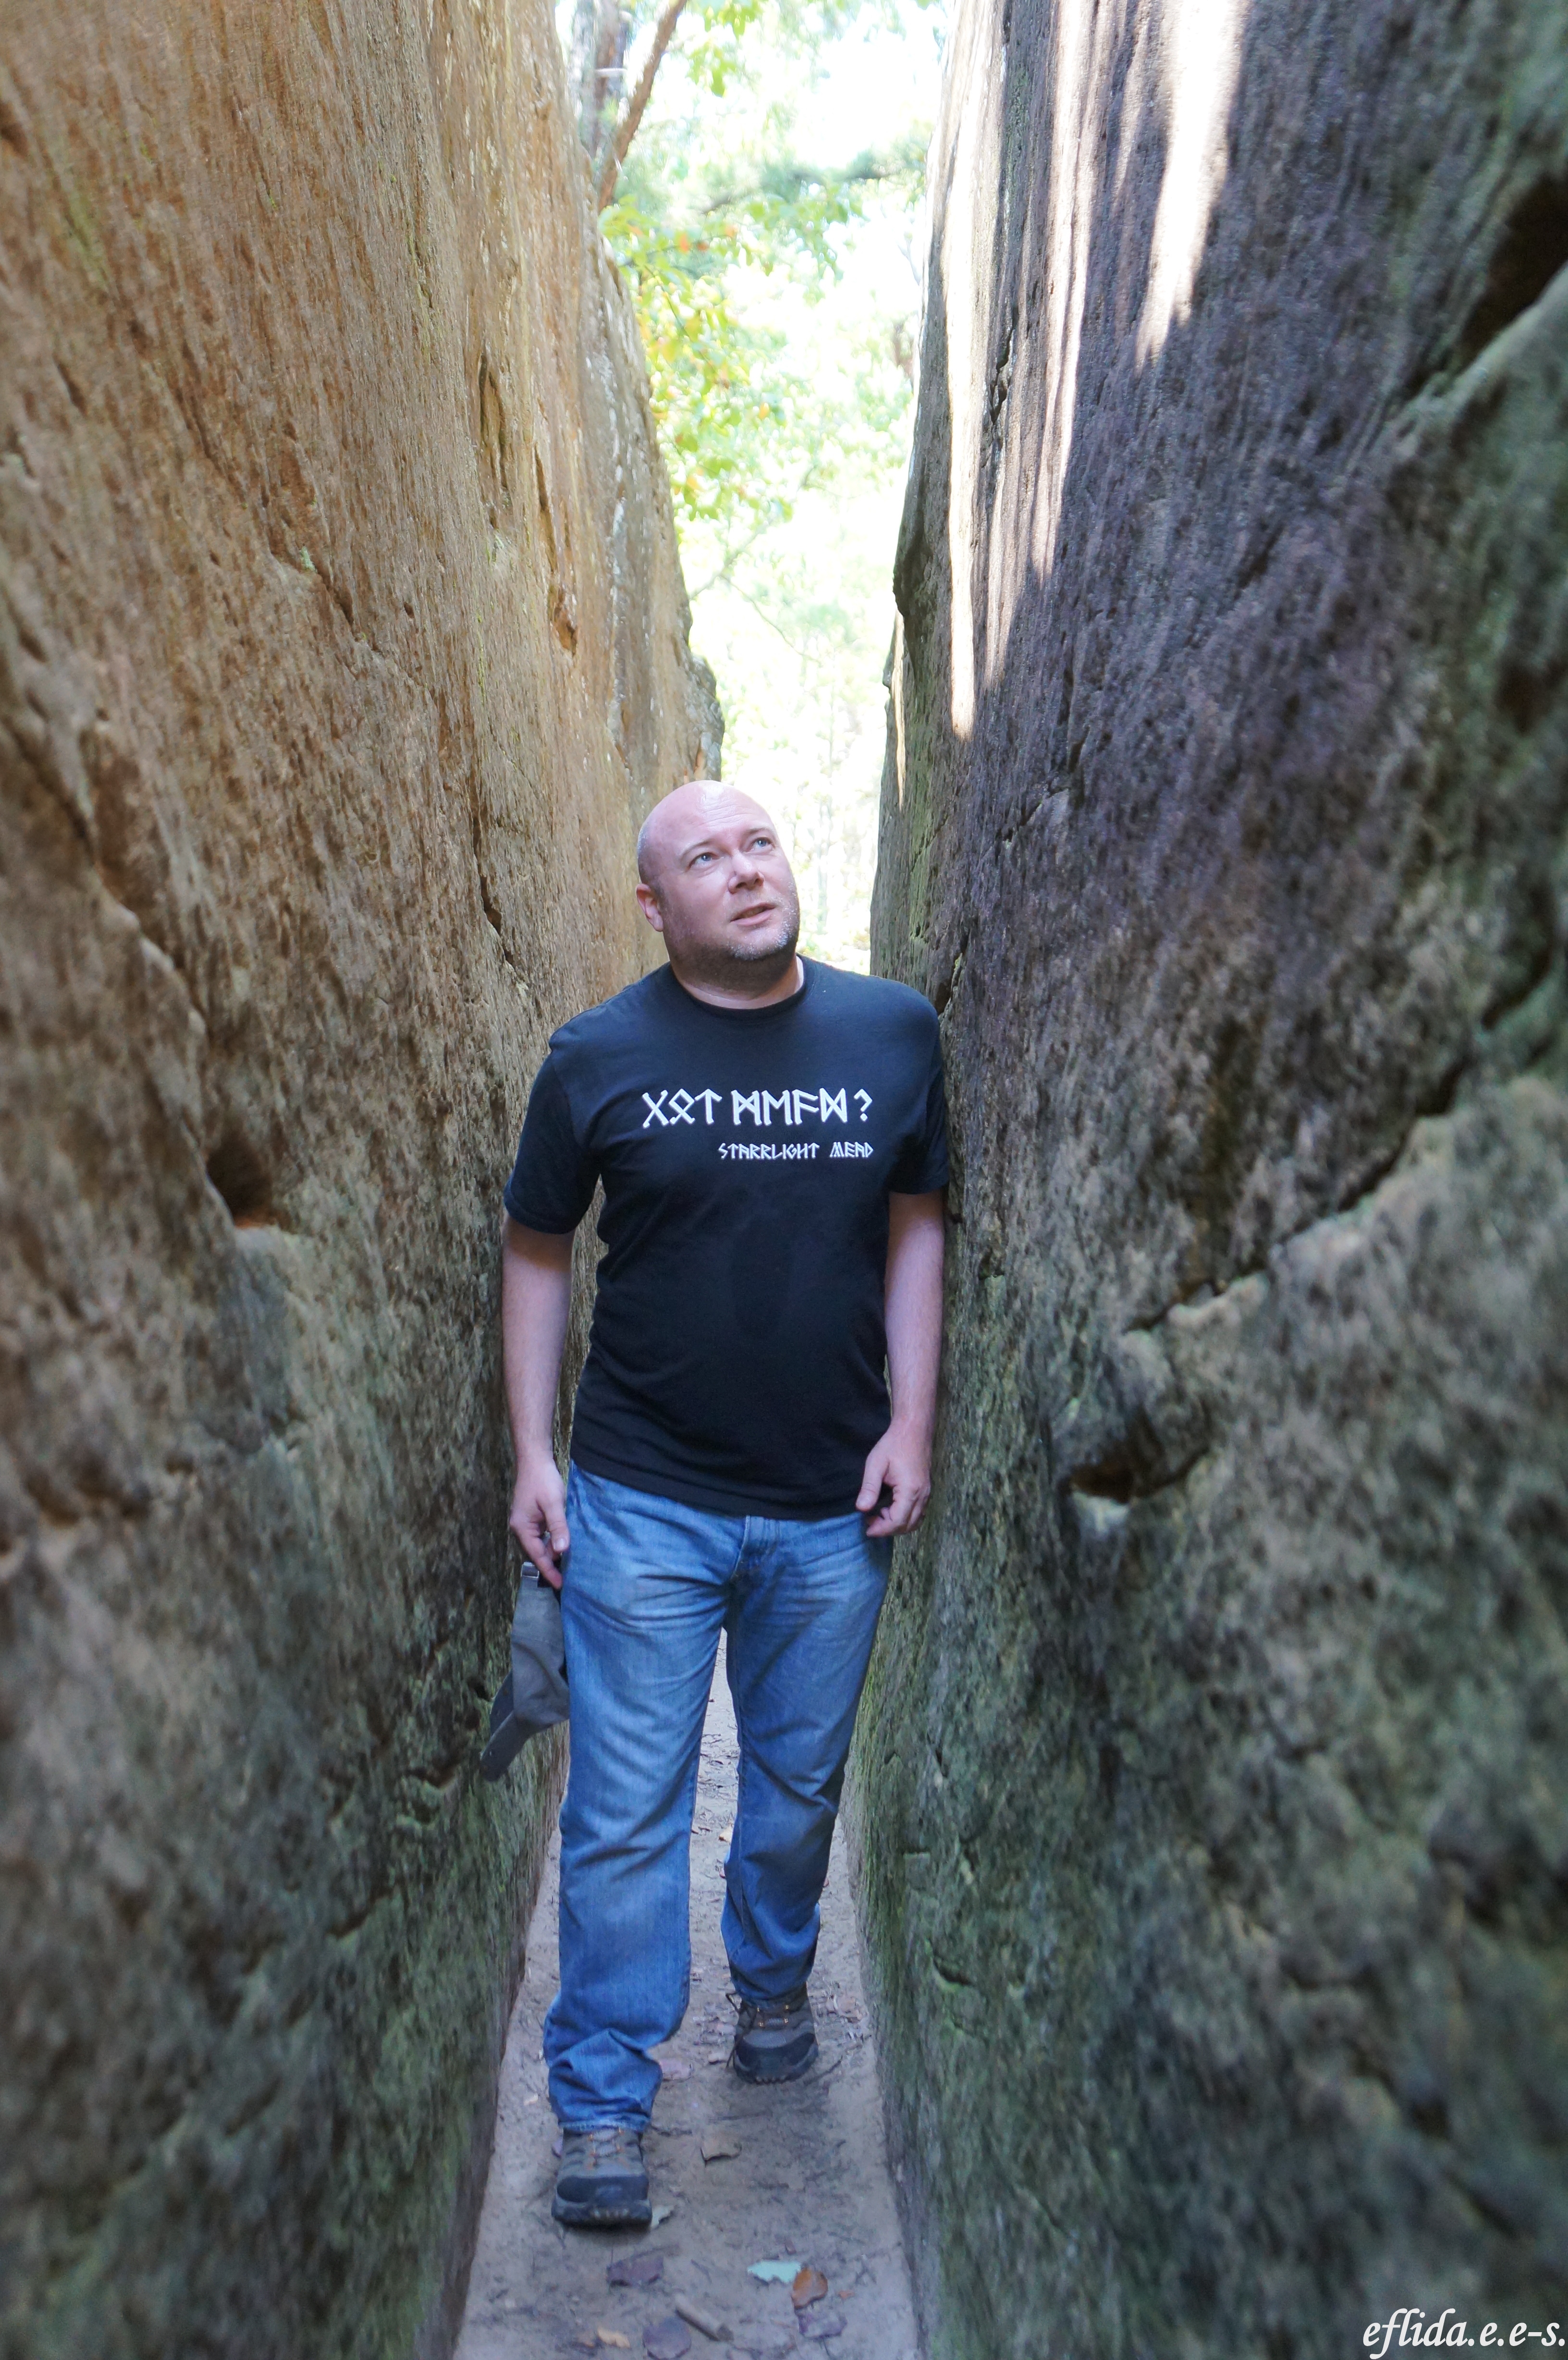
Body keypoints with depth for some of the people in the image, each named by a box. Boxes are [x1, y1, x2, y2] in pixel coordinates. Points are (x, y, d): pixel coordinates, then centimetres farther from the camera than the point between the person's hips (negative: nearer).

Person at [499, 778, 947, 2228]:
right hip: (643, 1503, -2)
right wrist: (532, 1453, -2)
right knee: (626, 1812, 4)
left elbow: (916, 1226, 6)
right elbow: (537, 1252, 2)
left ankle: (775, 1984, 45)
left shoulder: (895, 1032, 0)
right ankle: (604, 2101, 21)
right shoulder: (599, 1056, -4)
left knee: (801, 1782, 19)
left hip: (834, 1509, 2)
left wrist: (911, 1424, 0)